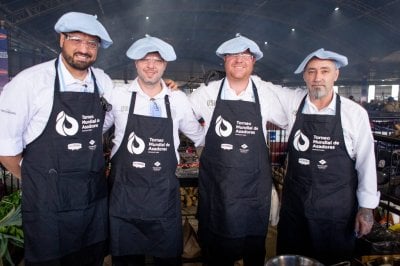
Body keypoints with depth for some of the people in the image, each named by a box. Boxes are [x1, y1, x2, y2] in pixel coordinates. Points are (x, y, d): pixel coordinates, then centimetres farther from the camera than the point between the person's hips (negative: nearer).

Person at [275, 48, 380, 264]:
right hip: (294, 203, 2)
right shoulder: (292, 101, -4)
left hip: (337, 206, -1)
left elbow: (366, 162, -2)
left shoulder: (355, 113, -8)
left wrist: (367, 207, 0)